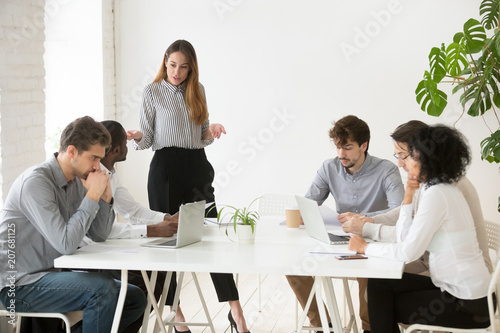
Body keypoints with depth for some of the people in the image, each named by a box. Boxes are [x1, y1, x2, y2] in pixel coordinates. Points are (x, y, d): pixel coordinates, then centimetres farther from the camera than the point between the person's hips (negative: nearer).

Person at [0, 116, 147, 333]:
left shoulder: (76, 181, 6)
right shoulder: (36, 182, -20)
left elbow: (99, 236, 11)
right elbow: (66, 244, -29)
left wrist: (105, 197, -5)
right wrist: (92, 195, -22)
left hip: (54, 274, 9)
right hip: (20, 286, -9)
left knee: (135, 298, 1)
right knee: (102, 288, -29)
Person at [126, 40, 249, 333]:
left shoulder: (197, 90, 11)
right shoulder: (153, 92, 1)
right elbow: (147, 139, 0)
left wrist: (211, 131, -6)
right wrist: (136, 137, -22)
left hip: (197, 166, 3)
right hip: (166, 167, -2)